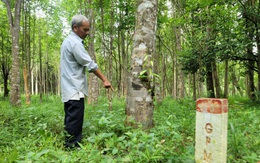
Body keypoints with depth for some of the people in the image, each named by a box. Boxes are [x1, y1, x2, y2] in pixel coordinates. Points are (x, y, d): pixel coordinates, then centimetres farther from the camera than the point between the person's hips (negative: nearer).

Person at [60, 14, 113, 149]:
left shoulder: (69, 41, 18)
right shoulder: (75, 43, -14)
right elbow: (90, 64, -17)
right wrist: (104, 80, -12)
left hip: (70, 89, 11)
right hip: (75, 90, -11)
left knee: (71, 121, 14)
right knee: (75, 122, -6)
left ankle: (70, 145, 22)